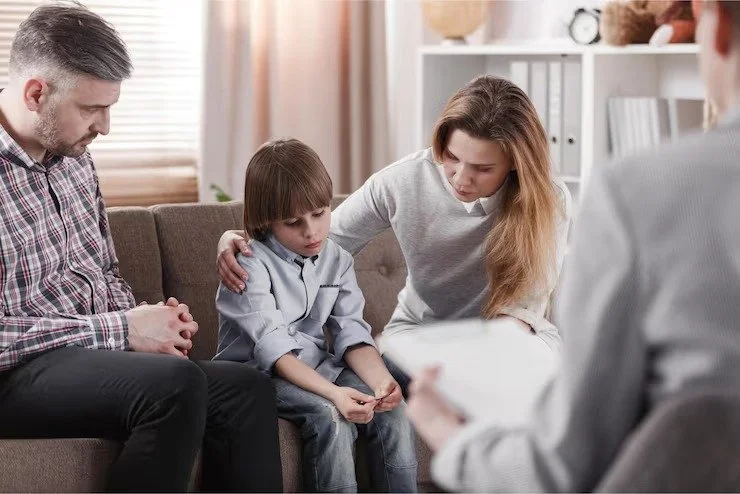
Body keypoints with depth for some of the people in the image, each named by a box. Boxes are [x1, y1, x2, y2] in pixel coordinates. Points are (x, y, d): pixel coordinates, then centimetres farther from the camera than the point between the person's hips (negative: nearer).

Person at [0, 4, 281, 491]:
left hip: (91, 354, 8)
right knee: (175, 385, -32)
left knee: (247, 389, -13)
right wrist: (120, 331, -19)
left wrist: (143, 319, 0)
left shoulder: (74, 157, 11)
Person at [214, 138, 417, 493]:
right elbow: (273, 347, -24)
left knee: (392, 409, -17)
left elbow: (353, 335, -3)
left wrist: (380, 380, -25)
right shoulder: (251, 264, -15)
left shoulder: (337, 260, 5)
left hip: (318, 368, 6)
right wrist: (333, 392, -38)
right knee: (331, 416, -31)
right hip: (258, 374, -5)